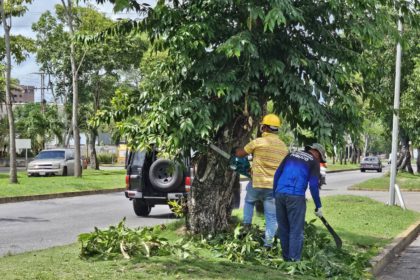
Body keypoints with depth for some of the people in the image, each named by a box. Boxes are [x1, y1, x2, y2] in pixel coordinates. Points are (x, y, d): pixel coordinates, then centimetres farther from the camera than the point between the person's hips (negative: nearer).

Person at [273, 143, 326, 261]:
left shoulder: (291, 155, 21)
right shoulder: (314, 161, 6)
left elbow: (277, 175, 17)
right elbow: (313, 185, -2)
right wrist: (318, 207, 5)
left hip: (280, 194, 5)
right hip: (296, 196, -5)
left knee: (283, 229, 13)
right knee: (296, 231, -1)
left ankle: (286, 258, 19)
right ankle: (294, 260, -4)